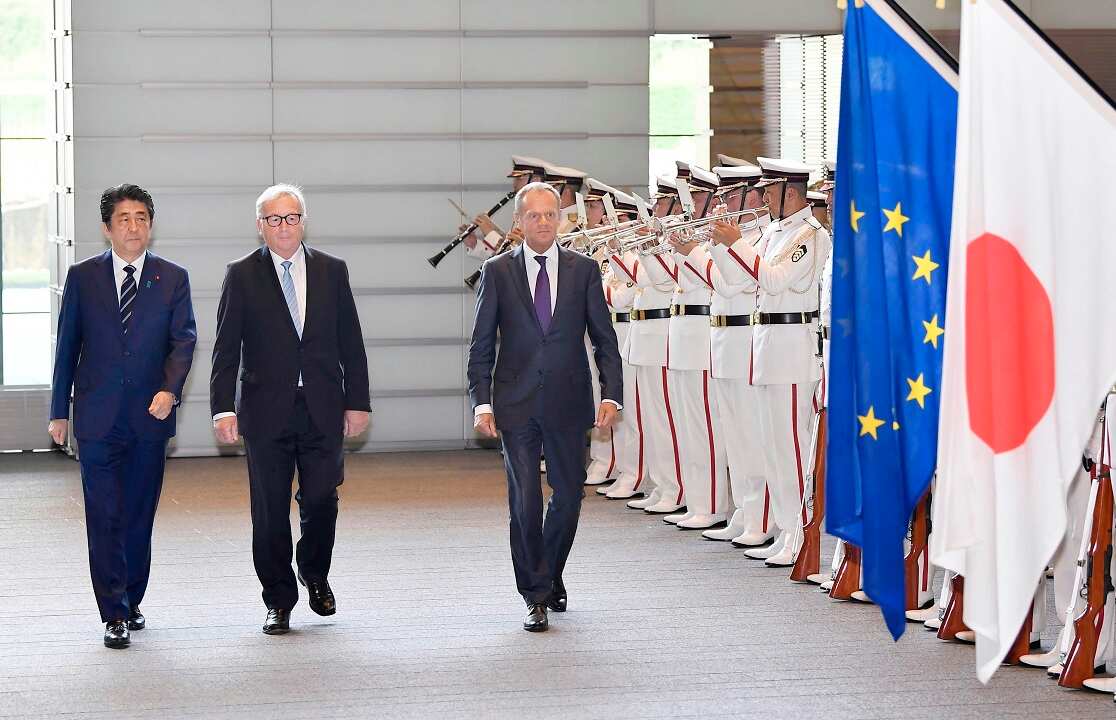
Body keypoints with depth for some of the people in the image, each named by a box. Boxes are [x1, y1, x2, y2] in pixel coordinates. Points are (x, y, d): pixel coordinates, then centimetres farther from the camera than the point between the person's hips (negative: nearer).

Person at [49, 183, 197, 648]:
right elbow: (67, 345, 7)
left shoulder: (172, 279, 4)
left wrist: (170, 389, -19)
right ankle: (115, 615, -5)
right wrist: (59, 411, 7)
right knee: (105, 518, -5)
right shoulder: (83, 277, 4)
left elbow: (183, 339, -2)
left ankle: (131, 602, 23)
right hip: (98, 417, -1)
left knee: (140, 515, 9)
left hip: (150, 416, 1)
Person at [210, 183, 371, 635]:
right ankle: (279, 602, 12)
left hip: (323, 409, 1)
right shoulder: (242, 276, 2)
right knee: (270, 510, 2)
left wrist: (357, 401, 3)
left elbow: (350, 342, 9)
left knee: (321, 499, -3)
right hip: (266, 410, -1)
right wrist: (223, 408, -11)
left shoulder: (331, 271, 8)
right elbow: (226, 349, -2)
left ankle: (314, 573, 26)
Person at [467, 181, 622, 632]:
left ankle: (550, 576, 31)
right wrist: (482, 403, -5)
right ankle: (536, 597, 4)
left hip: (568, 403, 1)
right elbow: (481, 346, 4)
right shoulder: (497, 272, 3)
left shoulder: (583, 270, 4)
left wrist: (611, 394, -6)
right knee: (525, 501, -4)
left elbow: (604, 338, 5)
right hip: (517, 404, -1)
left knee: (568, 494, 8)